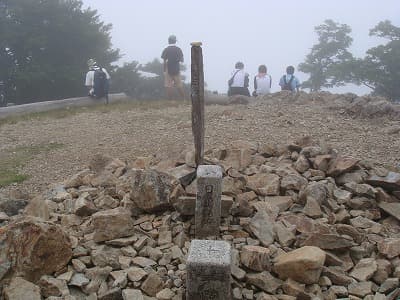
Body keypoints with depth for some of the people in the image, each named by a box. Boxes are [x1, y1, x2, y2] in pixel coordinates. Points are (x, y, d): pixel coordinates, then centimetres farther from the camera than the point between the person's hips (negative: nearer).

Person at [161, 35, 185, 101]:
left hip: (168, 70, -2)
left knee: (169, 86, 1)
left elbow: (165, 61, -9)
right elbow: (182, 60, 2)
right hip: (177, 70, 2)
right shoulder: (178, 49, 0)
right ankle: (184, 99, 11)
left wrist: (164, 70, -4)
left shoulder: (166, 50, -5)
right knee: (180, 86, 9)